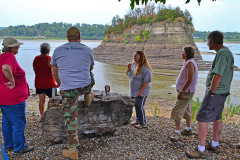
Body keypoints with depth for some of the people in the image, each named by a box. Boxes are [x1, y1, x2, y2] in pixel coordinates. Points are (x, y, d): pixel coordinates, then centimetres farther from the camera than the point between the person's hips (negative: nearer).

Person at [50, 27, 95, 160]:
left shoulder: (58, 51, 4)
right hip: (85, 86, 1)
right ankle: (88, 99, 53)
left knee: (70, 119, 7)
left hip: (67, 90, 0)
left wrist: (60, 84, 31)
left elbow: (54, 71, 13)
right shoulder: (87, 50, 3)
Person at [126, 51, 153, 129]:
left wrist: (141, 91, -23)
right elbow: (128, 75, 19)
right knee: (136, 106, 16)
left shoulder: (145, 67, -19)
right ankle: (138, 120, 33)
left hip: (141, 91, -8)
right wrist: (128, 69, -3)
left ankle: (143, 123, 10)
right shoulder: (133, 64, 8)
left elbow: (146, 81, -22)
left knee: (139, 106, -5)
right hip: (134, 90, 8)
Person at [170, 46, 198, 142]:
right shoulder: (188, 63, 12)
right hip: (185, 91, 11)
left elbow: (189, 80, -26)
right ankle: (188, 129, 30)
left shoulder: (190, 63, -19)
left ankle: (176, 132, -6)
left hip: (186, 92, -11)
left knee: (177, 111, -11)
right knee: (186, 110, 18)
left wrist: (181, 91, -23)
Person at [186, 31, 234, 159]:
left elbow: (218, 76, -27)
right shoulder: (227, 52, 12)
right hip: (222, 92, 11)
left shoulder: (222, 53, -20)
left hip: (215, 92, -11)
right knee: (217, 118, 19)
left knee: (202, 118, -6)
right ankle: (215, 145, 33)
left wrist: (211, 93, -18)